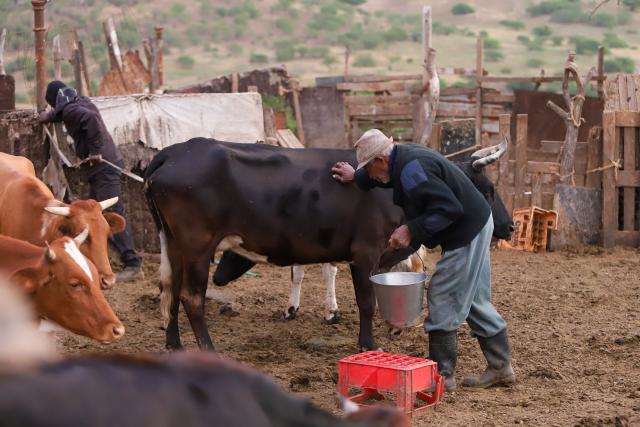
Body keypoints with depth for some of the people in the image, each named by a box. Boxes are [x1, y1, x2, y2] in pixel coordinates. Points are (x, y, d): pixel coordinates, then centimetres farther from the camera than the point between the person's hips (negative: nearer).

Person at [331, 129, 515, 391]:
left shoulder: (412, 170, -24)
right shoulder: (404, 157, 7)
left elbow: (449, 208, -29)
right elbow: (388, 175, 33)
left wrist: (411, 230, -25)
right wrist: (355, 177, 42)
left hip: (466, 232, -10)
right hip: (477, 224, 10)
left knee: (443, 303, -3)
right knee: (476, 301, 16)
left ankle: (442, 376, 4)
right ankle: (500, 367, 22)